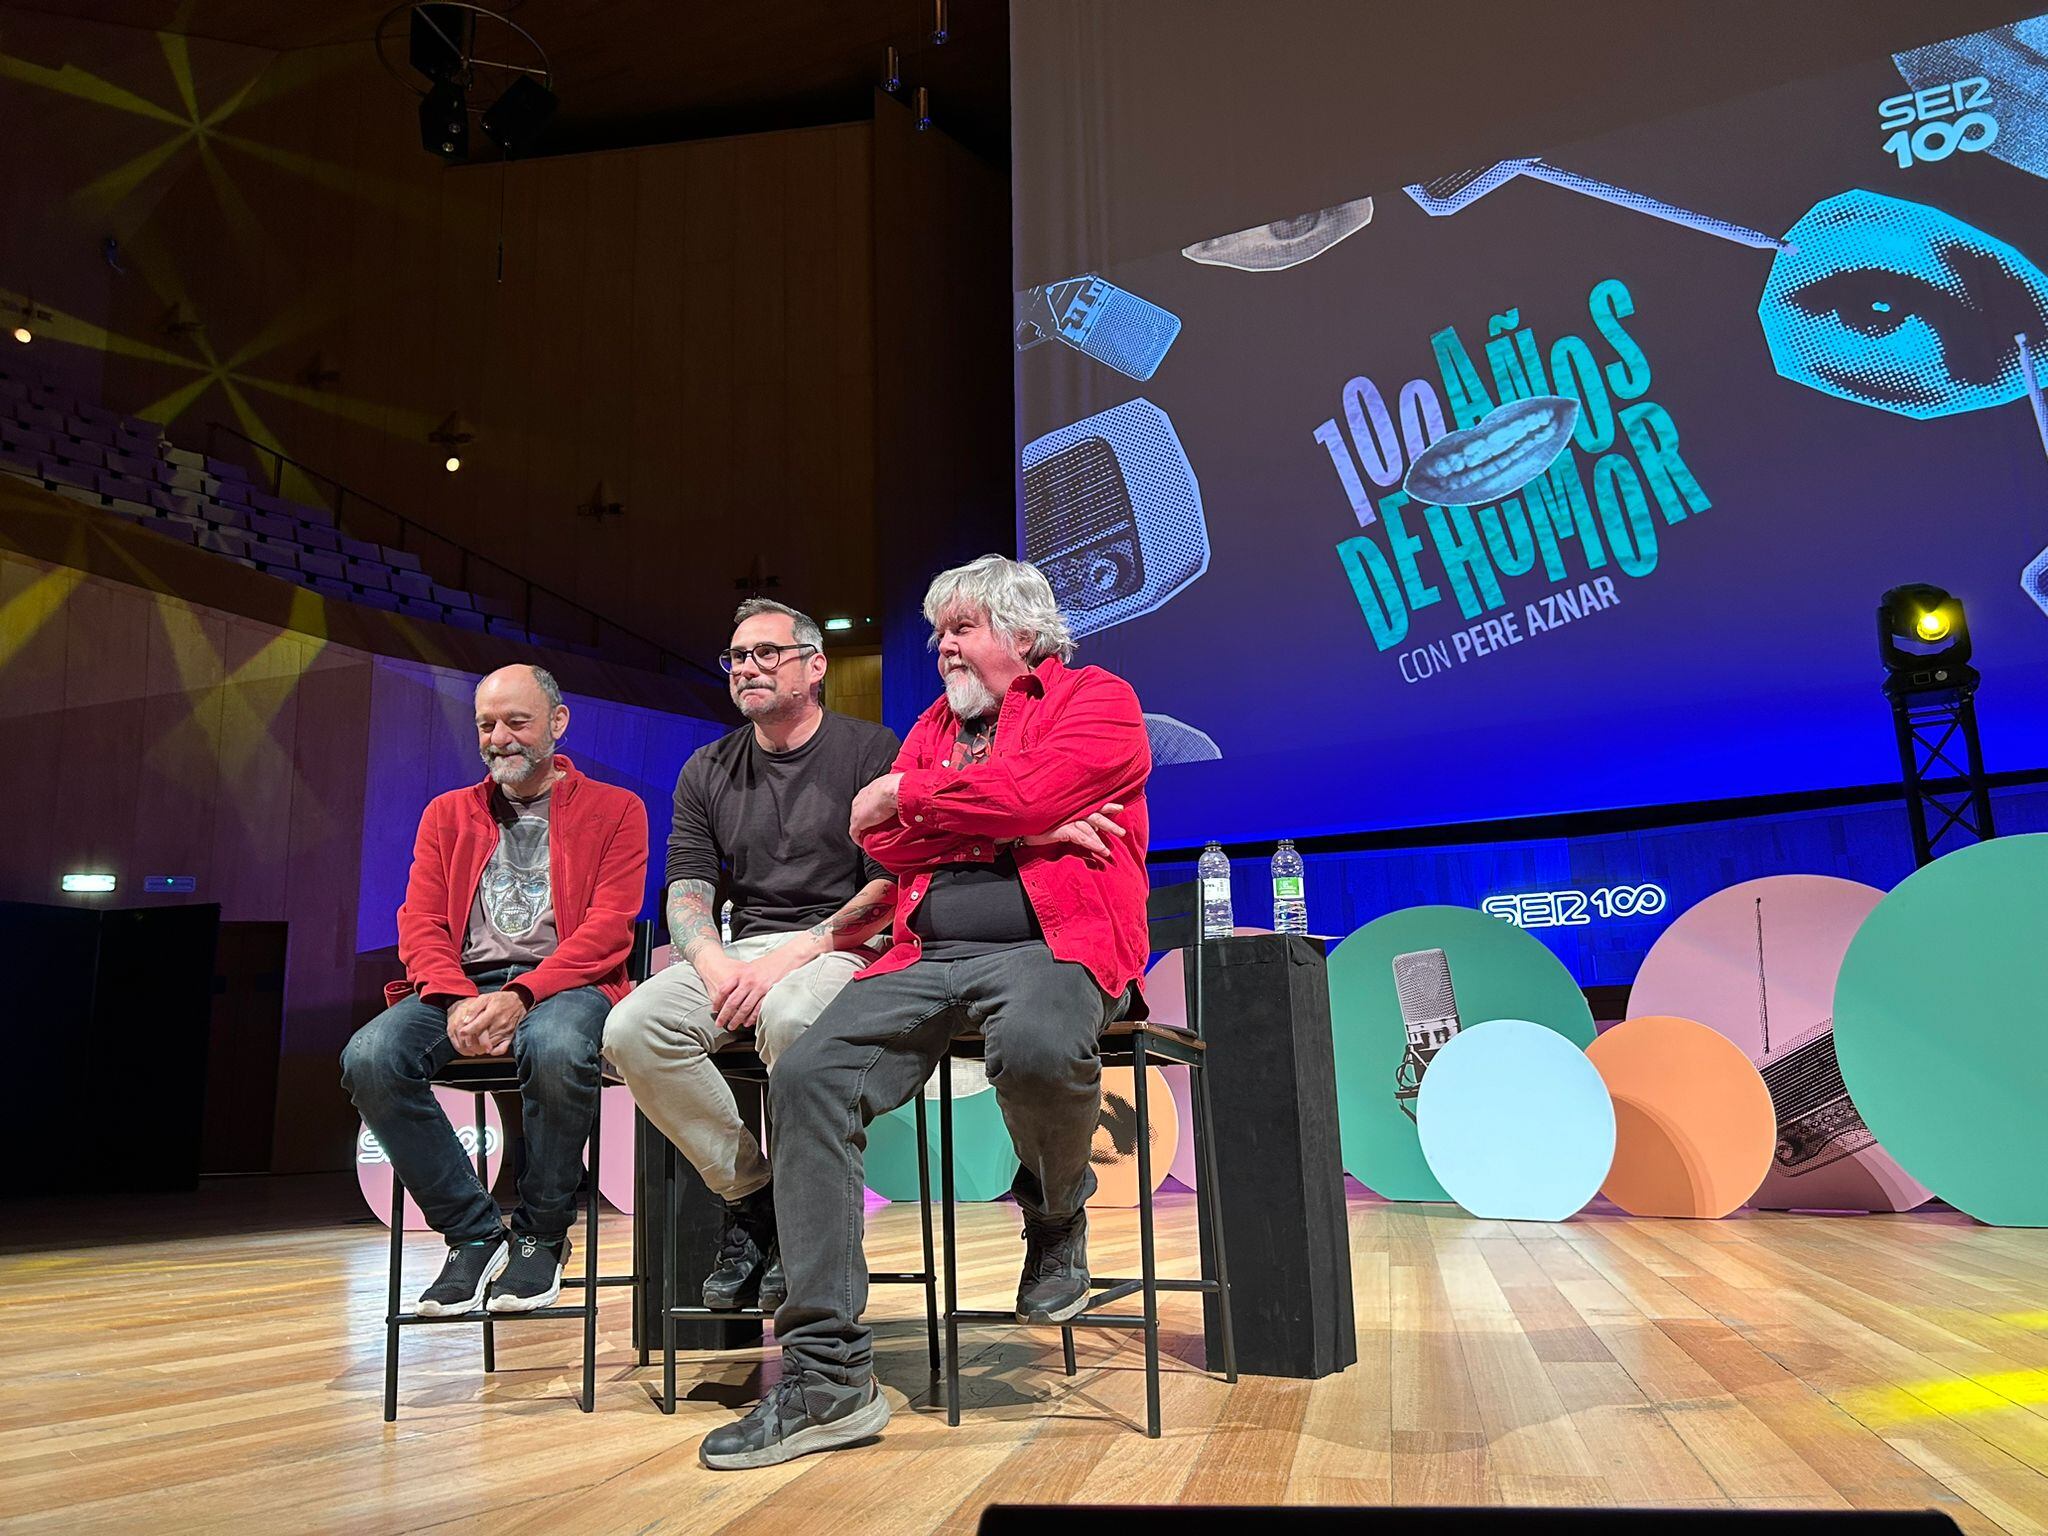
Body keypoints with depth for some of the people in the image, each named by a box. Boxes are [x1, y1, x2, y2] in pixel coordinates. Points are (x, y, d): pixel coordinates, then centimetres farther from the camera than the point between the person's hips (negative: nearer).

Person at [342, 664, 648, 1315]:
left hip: (563, 982, -3)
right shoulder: (446, 814, 21)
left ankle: (541, 1234, -12)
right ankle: (474, 1231, -11)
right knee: (370, 1057, -27)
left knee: (556, 1049, -39)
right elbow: (419, 925, 10)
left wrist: (522, 995, -19)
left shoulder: (614, 809, 9)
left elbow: (609, 928, -3)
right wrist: (458, 1000, -12)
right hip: (462, 985, 4)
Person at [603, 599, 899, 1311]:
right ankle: (747, 1193, -8)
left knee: (790, 1013, -39)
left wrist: (792, 956, -16)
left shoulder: (870, 750, 2)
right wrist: (716, 966, -12)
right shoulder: (707, 771, 17)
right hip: (738, 952, 5)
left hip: (842, 950, -5)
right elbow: (687, 893, 10)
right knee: (631, 1027, -23)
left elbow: (891, 890, -6)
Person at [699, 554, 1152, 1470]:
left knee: (1035, 1048, -40)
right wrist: (1029, 828, -4)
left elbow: (1028, 789, -12)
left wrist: (906, 795, 3)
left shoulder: (1097, 699, 9)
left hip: (1053, 944, -5)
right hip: (928, 956, 6)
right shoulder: (933, 724, 26)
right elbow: (881, 839, 8)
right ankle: (828, 1375, -14)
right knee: (807, 1075, -19)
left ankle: (1057, 1213, -1)